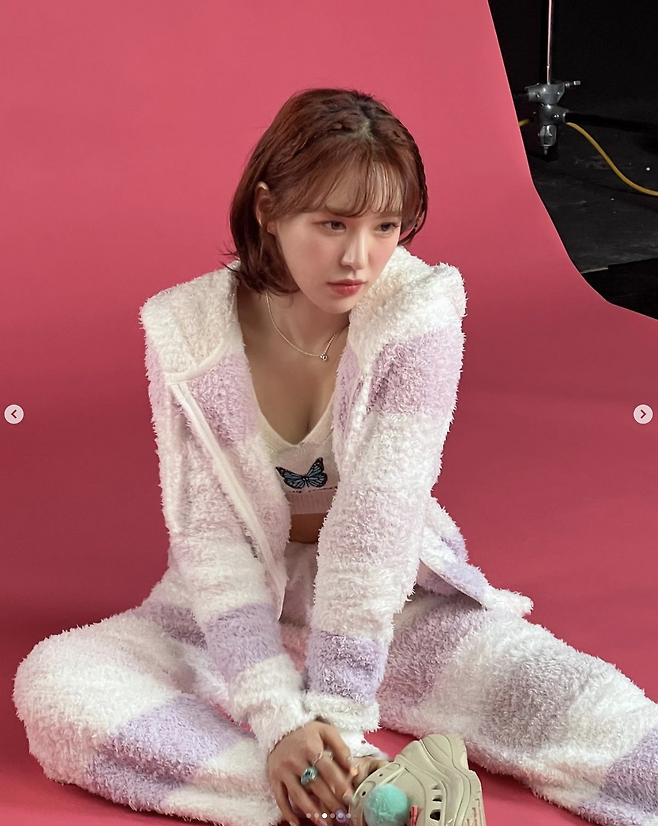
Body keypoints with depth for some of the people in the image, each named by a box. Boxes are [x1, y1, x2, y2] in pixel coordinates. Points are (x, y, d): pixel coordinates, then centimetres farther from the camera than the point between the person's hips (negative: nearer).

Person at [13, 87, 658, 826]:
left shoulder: (418, 313, -19)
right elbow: (209, 537, -18)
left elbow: (377, 522, -27)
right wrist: (279, 720, -29)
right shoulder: (188, 330, -15)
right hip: (244, 606, 3)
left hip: (395, 601, -2)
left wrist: (335, 718, -32)